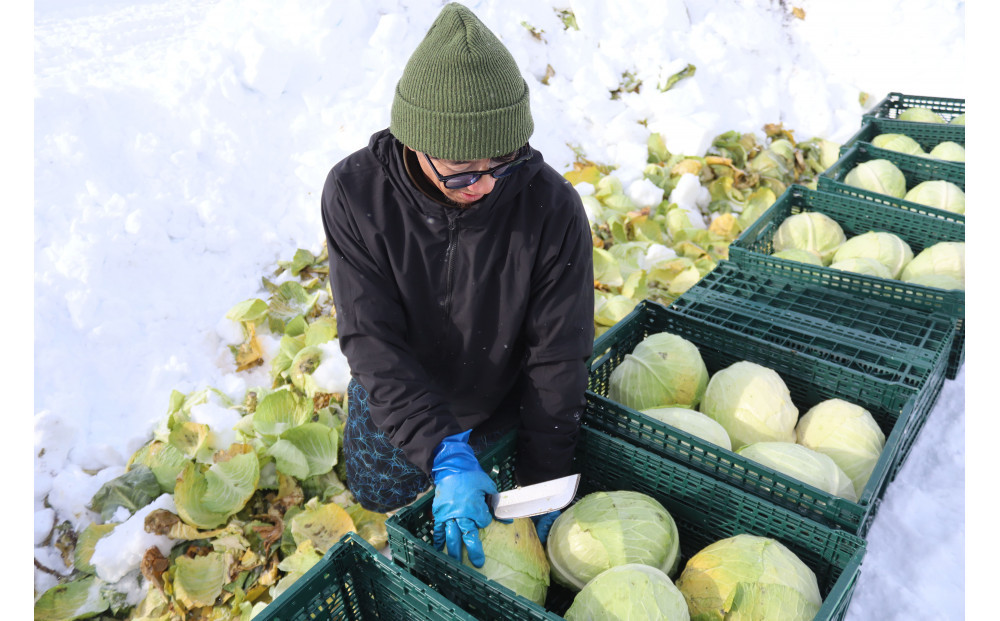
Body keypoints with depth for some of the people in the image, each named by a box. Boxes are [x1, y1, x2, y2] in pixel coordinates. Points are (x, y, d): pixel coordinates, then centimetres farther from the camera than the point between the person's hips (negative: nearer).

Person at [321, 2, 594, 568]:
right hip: (397, 408, 1)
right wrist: (444, 455, -38)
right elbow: (371, 340, -29)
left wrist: (542, 480, -22)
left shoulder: (553, 207, -31)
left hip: (500, 407, 0)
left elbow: (557, 357, -23)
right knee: (379, 495, 24)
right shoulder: (355, 192, -29)